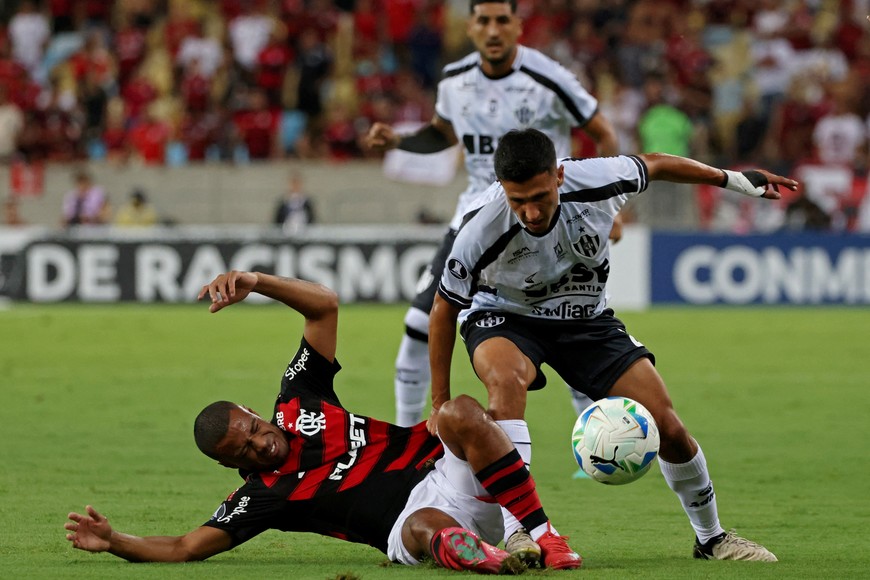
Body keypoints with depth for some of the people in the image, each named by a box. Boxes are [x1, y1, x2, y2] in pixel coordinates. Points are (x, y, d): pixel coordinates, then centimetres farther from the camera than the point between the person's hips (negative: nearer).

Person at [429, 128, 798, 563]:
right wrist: (440, 404, -10)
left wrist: (735, 180, 8)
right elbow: (444, 309, -15)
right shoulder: (481, 236, -33)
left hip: (585, 319, 3)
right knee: (506, 379, -39)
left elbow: (652, 166, -5)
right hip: (506, 318, -3)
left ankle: (712, 538, 21)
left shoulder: (594, 182, -28)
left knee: (668, 429, -5)